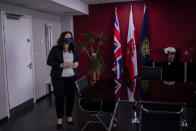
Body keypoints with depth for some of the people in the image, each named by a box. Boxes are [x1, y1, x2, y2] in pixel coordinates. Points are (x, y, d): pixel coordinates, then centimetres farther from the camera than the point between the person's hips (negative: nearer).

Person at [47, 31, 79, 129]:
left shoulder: (74, 48, 7)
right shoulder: (55, 49, -5)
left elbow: (77, 58, 20)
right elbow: (49, 61, -5)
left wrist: (77, 62, -3)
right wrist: (61, 65, -18)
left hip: (71, 77, 4)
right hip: (59, 78, -3)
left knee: (71, 97, 8)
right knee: (59, 98, 2)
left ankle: (69, 116, 27)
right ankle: (59, 118, 20)